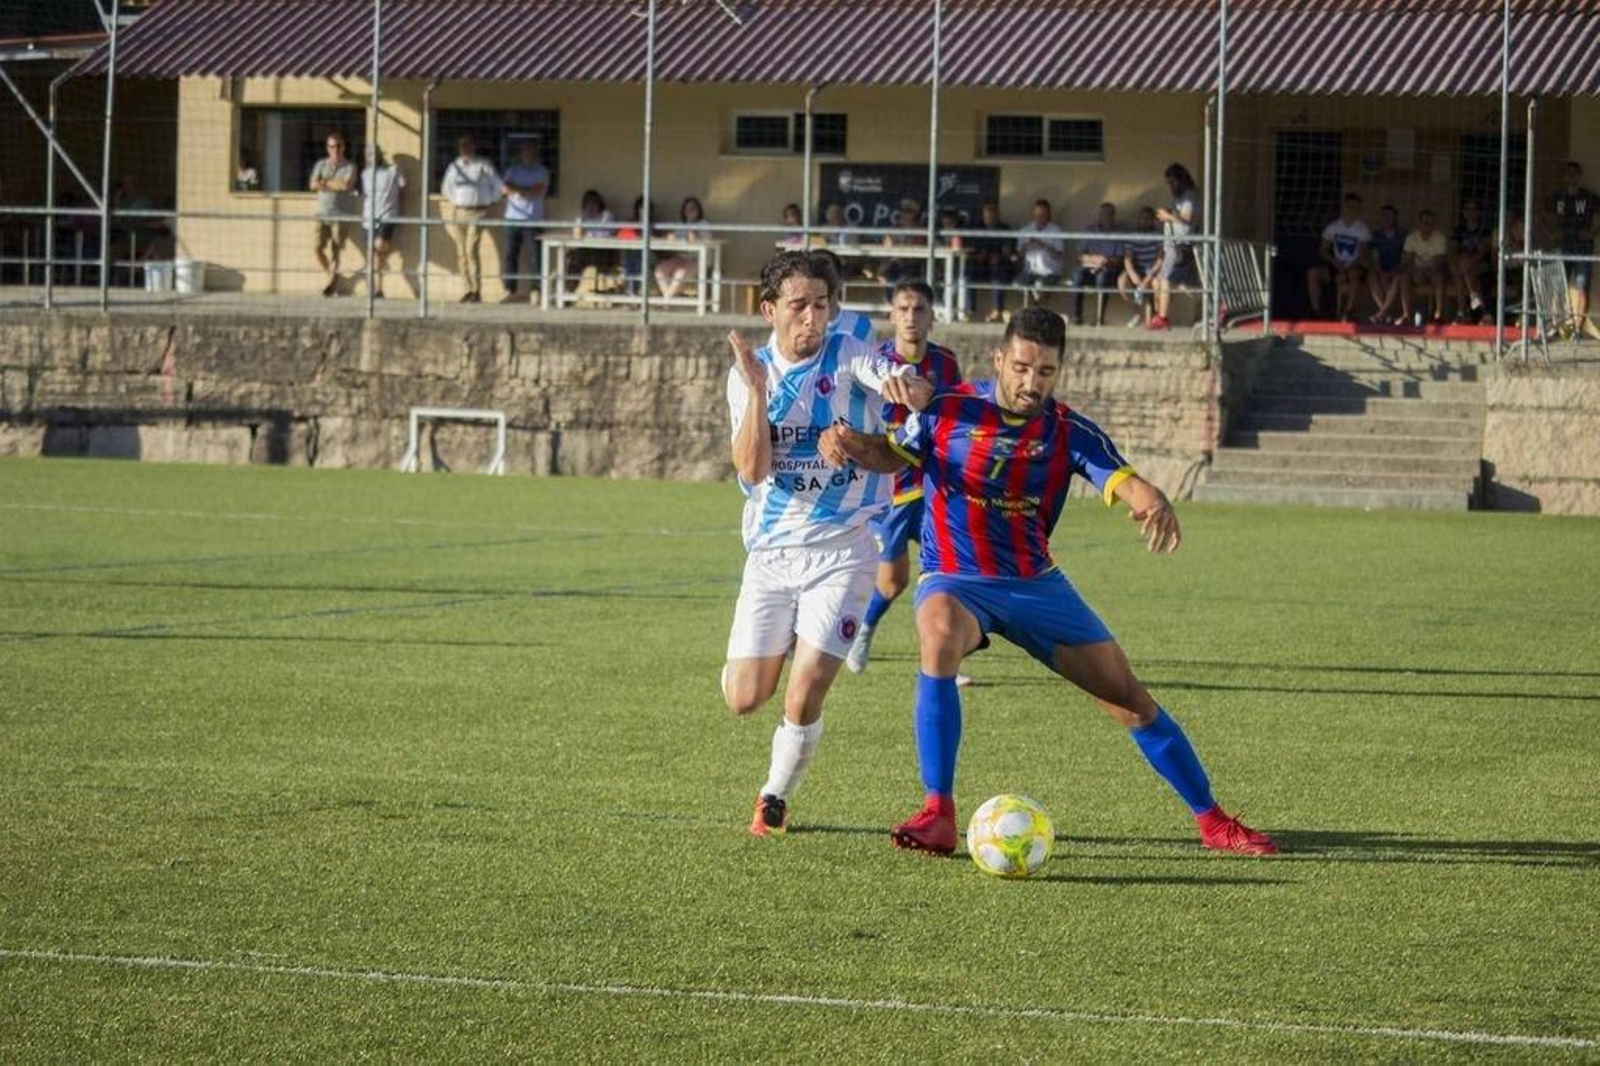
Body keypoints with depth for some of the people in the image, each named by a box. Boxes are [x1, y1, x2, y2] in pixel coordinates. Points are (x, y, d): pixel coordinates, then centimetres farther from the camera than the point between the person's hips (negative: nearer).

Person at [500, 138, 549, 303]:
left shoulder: (542, 172, 5)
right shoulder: (513, 170, 16)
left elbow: (538, 191, -8)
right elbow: (504, 189, 4)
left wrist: (515, 189, -7)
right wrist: (526, 191, -10)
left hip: (533, 221, -3)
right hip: (512, 219, 3)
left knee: (536, 257, -7)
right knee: (510, 256, 1)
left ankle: (535, 290, -2)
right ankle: (510, 290, 6)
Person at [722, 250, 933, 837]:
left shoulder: (849, 358, -7)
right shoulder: (749, 372, 0)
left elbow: (917, 393, -28)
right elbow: (752, 470, -12)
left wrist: (906, 387, -52)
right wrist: (757, 389, -23)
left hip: (841, 551, -2)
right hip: (771, 551, 3)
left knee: (803, 700, -12)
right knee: (743, 700, 3)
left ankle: (775, 797, 15)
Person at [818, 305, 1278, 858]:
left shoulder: (1068, 432, -7)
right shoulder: (950, 411, -7)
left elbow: (1127, 484, -21)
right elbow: (894, 454, 9)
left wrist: (1154, 505, -45)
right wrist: (850, 448, -13)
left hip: (1035, 583, 2)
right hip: (955, 579, -2)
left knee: (1128, 697, 1)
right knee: (940, 634, -38)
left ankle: (1211, 819, 19)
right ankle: (938, 814, -32)